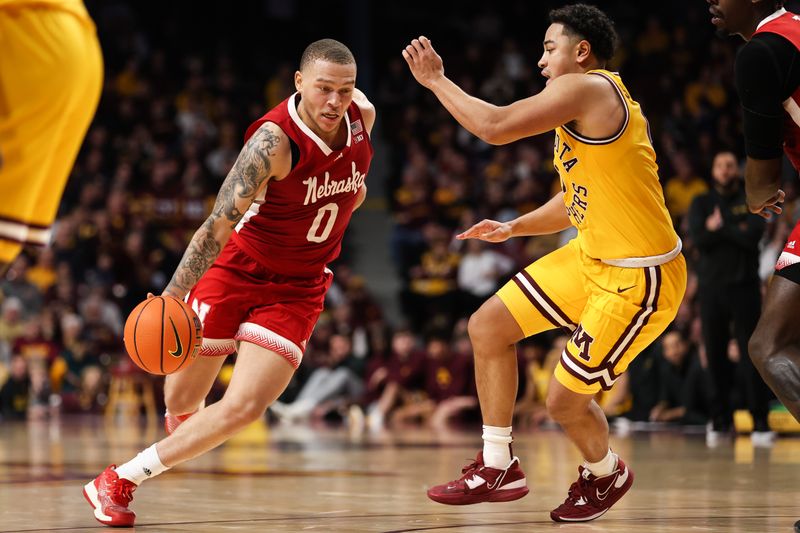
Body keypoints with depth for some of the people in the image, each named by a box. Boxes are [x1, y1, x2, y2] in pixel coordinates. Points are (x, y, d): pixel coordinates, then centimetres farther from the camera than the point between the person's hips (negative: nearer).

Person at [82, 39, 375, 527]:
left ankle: (123, 480, 1)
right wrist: (171, 297, -36)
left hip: (297, 289, 3)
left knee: (243, 409, -13)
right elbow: (219, 225, -30)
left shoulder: (362, 114, -10)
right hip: (238, 269, -3)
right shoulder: (274, 141, -27)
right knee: (181, 401, 6)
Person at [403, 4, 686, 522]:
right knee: (488, 326, 6)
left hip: (640, 278, -10)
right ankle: (498, 468, 15)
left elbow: (495, 126, -24)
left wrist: (436, 80, -11)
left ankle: (605, 474, 30)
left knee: (565, 398, -2)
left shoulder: (589, 89, -19)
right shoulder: (590, 101, 12)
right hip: (593, 257, 10)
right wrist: (513, 228, 16)